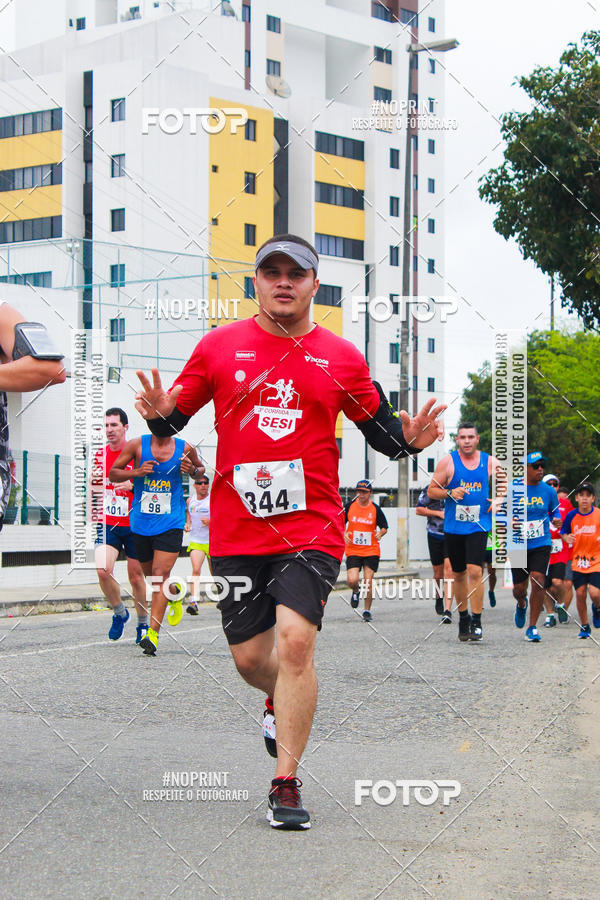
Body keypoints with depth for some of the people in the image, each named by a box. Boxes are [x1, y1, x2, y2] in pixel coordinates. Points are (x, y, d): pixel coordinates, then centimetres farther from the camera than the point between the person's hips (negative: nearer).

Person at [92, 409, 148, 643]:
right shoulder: (100, 455, 8)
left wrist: (132, 486, -21)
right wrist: (92, 480, 0)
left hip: (134, 525, -3)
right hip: (107, 524, 3)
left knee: (136, 575, 4)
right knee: (102, 569, -16)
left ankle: (143, 623, 23)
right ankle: (119, 612, 8)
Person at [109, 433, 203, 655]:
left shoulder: (185, 449, 0)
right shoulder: (137, 445, -2)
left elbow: (200, 469, 19)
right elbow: (113, 474, 3)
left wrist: (193, 470, -5)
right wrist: (136, 472, -15)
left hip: (170, 522, -2)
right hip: (141, 522, 2)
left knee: (160, 575, -14)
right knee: (149, 574, 13)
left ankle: (153, 634, -17)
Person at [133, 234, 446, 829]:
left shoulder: (341, 357, 5)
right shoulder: (219, 346, 6)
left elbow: (380, 429, 13)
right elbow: (175, 415, 11)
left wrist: (409, 440, -8)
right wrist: (159, 416, -12)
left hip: (311, 526, -1)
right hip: (235, 528, 2)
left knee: (295, 642, -17)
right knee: (250, 658, 8)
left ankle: (286, 781, -5)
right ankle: (281, 701, 45)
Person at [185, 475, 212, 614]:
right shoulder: (190, 501, 5)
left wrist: (211, 521, -24)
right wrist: (188, 523, 5)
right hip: (195, 541, 2)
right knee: (196, 569, -20)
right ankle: (194, 601, -29)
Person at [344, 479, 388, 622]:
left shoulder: (376, 509, -2)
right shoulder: (349, 506, 0)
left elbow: (384, 527, 8)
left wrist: (380, 533, -15)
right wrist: (344, 534, -7)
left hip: (371, 551, -1)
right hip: (353, 550, 1)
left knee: (368, 582, -5)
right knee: (352, 581, -12)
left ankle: (367, 611, 10)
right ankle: (355, 592, 25)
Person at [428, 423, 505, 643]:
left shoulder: (490, 462, 3)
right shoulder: (447, 462, 0)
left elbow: (504, 485, 17)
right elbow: (432, 490, 3)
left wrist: (498, 499, -3)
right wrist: (450, 493, -15)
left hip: (479, 525, -1)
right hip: (453, 526, 1)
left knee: (475, 571, -16)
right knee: (458, 574, 10)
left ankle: (476, 621, -10)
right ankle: (463, 618, 27)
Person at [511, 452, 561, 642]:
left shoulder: (549, 491, 2)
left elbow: (555, 511, 17)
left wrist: (556, 520, -6)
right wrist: (508, 523, -17)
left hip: (541, 544, 0)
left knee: (538, 581, -16)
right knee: (519, 587, 5)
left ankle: (532, 628, -4)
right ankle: (521, 605, 45)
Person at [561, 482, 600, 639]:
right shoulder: (571, 515, -2)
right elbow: (563, 533, 10)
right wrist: (567, 538, -11)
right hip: (579, 561, 2)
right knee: (580, 594, 0)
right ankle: (584, 626, 20)